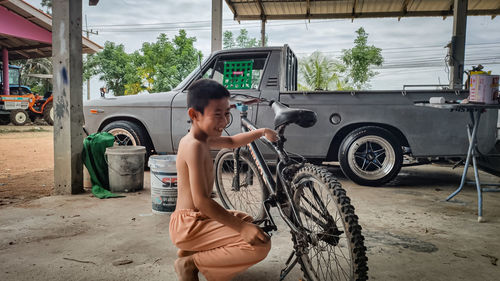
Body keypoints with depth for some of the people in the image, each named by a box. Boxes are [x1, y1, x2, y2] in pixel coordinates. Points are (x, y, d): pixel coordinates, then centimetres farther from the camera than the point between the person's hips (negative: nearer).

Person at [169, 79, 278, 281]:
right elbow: (201, 200, -28)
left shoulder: (202, 139, 8)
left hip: (195, 218, 10)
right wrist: (241, 227, -27)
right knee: (260, 244, -21)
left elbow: (231, 142, 28)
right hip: (189, 225, -10)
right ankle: (190, 263, -7)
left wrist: (261, 132, 20)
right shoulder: (195, 146, -22)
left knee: (247, 220, 32)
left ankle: (190, 251, 17)